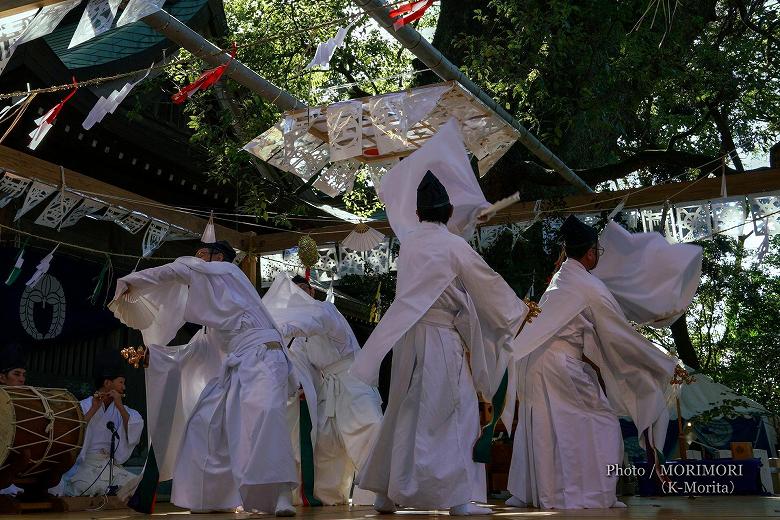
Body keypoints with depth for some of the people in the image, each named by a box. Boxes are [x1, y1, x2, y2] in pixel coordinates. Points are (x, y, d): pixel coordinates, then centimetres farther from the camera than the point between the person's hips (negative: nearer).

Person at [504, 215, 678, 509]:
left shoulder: (557, 280, 12)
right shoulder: (591, 288, -11)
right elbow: (621, 336, -5)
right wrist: (666, 366, 5)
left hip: (536, 363, 8)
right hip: (564, 367, -8)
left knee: (541, 429, 15)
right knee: (601, 425, 2)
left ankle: (526, 493, 21)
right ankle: (593, 495, 2)